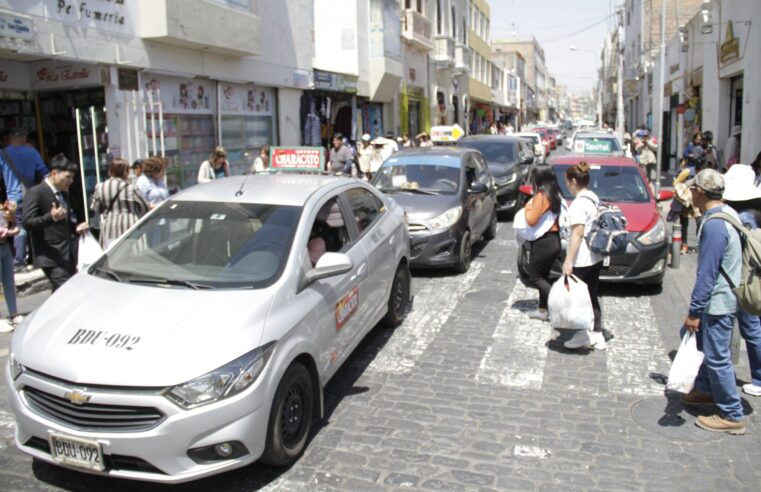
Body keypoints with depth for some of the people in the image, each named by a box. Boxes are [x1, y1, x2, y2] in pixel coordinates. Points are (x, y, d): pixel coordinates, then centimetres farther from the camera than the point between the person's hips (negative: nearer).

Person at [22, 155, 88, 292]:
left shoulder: (64, 194, 18)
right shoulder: (35, 192, -8)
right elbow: (27, 223, -15)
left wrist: (76, 227, 8)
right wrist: (51, 217, -30)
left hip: (68, 255, 8)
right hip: (52, 256, -8)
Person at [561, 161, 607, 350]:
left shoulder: (579, 203, -17)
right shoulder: (594, 199, 10)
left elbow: (578, 233, -22)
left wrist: (569, 260, -21)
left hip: (581, 259, -9)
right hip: (596, 258, 9)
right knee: (592, 297, 14)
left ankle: (583, 334, 10)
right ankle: (597, 335, 20)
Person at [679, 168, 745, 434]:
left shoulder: (714, 225, -25)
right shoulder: (727, 213, 7)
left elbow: (707, 273, -25)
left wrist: (694, 311, -20)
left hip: (718, 302, -10)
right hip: (720, 298, 10)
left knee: (716, 357, -1)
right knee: (700, 341, 23)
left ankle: (732, 415, 10)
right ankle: (706, 389, 40)